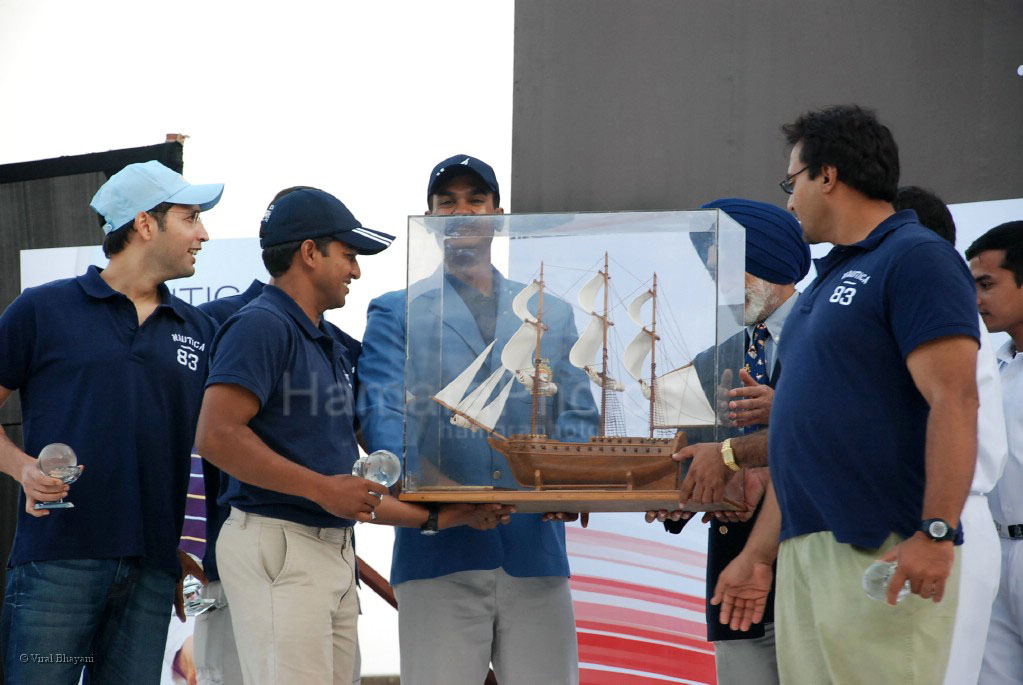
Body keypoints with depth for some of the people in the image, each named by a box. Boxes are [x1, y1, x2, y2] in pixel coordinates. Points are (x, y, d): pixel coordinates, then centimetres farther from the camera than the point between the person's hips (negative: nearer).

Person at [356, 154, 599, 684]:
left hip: (536, 548, 2)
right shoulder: (396, 314, 12)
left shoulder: (553, 315, 21)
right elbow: (384, 413, -3)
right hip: (439, 552, -2)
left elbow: (578, 414, 12)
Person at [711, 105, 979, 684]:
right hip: (804, 550, 9)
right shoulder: (827, 281, 22)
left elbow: (954, 402, -16)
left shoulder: (916, 258, -6)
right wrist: (759, 555, 22)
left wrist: (937, 533, -24)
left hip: (883, 558, -9)